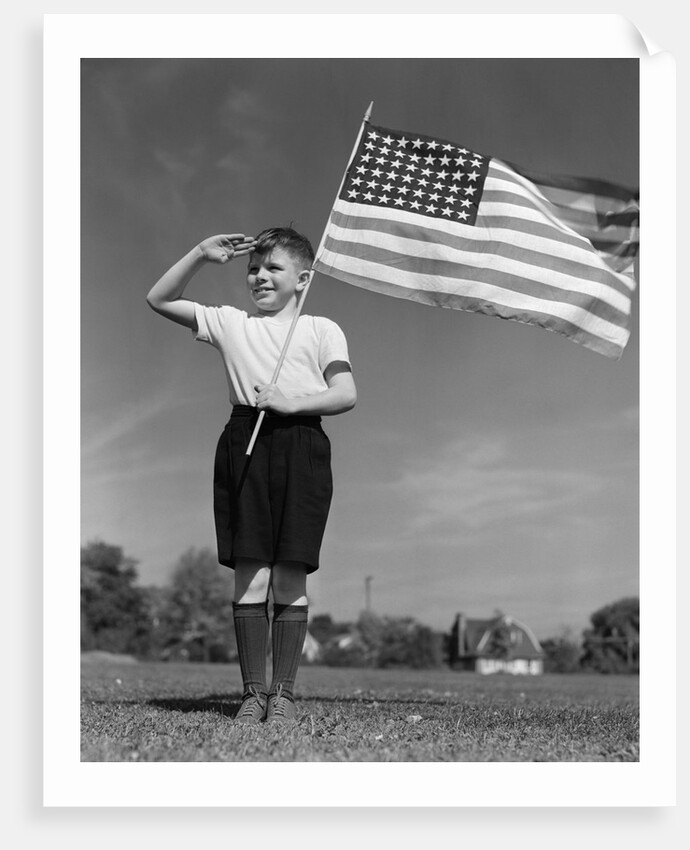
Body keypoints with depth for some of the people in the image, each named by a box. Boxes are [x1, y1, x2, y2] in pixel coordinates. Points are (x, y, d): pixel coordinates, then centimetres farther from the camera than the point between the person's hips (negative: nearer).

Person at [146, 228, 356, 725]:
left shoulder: (320, 330, 11)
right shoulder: (230, 323, 16)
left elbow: (346, 394, 2)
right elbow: (159, 300, 17)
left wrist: (291, 403, -11)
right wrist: (200, 255, 8)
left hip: (300, 446, -1)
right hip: (244, 443, 2)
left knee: (290, 576, -3)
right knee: (249, 574, -3)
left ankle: (284, 691, 5)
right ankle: (253, 691, 4)